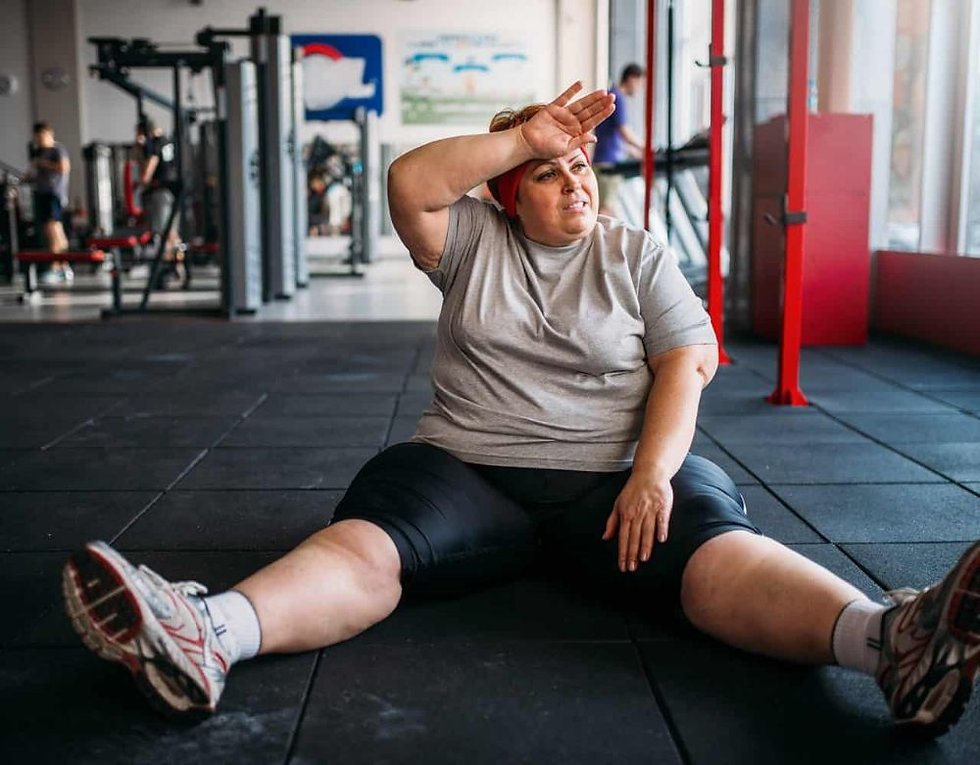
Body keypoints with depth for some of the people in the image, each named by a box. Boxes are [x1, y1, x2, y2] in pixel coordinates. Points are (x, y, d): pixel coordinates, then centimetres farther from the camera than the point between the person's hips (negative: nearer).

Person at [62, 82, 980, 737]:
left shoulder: (636, 255, 12)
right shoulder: (474, 242, 13)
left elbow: (687, 362, 1)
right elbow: (409, 184, -5)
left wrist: (653, 472, -15)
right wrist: (524, 135, -5)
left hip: (611, 475, 0)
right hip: (469, 469, 1)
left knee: (715, 543, -29)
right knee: (366, 540, -27)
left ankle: (890, 638, -52)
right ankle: (207, 634, -50)